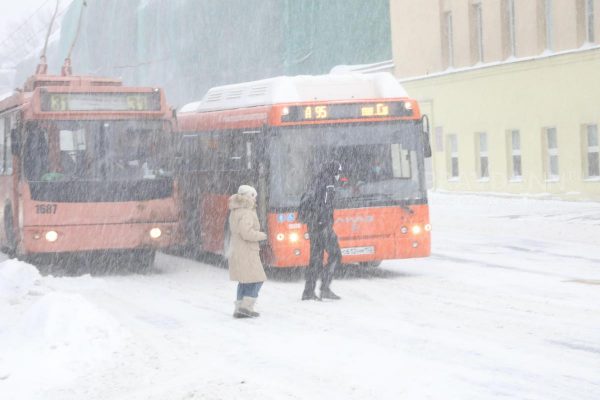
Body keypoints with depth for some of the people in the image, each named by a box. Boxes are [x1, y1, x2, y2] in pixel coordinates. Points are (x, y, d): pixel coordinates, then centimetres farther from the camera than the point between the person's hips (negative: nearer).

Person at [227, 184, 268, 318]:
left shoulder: (234, 212, 14)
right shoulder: (246, 213, -16)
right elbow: (247, 233, -24)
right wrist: (261, 236, -9)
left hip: (236, 251, 10)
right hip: (246, 253, -10)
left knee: (244, 282, 14)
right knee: (256, 280, -3)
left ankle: (239, 309, 14)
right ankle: (246, 306, -9)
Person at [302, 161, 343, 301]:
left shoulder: (316, 182, 19)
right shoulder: (328, 182, -8)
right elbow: (326, 205, -18)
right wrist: (327, 226, -23)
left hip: (313, 225, 9)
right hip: (324, 225, -9)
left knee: (315, 258, 10)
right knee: (335, 255, -3)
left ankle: (308, 292, 8)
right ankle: (325, 288, -10)